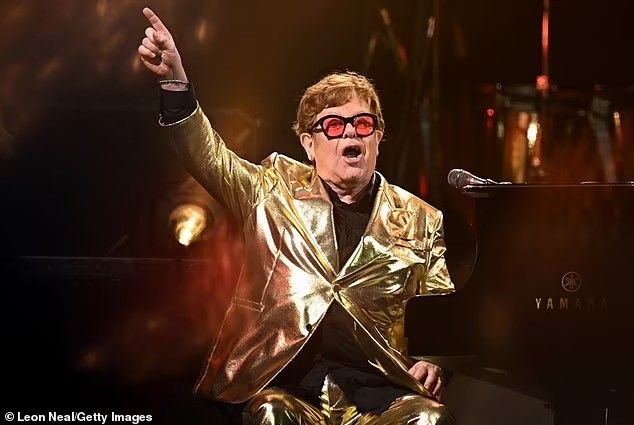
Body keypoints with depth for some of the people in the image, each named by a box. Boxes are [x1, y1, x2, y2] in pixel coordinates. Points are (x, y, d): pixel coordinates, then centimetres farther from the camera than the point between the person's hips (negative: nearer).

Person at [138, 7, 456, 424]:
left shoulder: (420, 220, 13)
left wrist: (433, 362, -4)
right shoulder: (276, 189, 12)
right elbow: (208, 157, -1)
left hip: (379, 390, 1)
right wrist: (175, 79, -16)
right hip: (288, 383, -1)